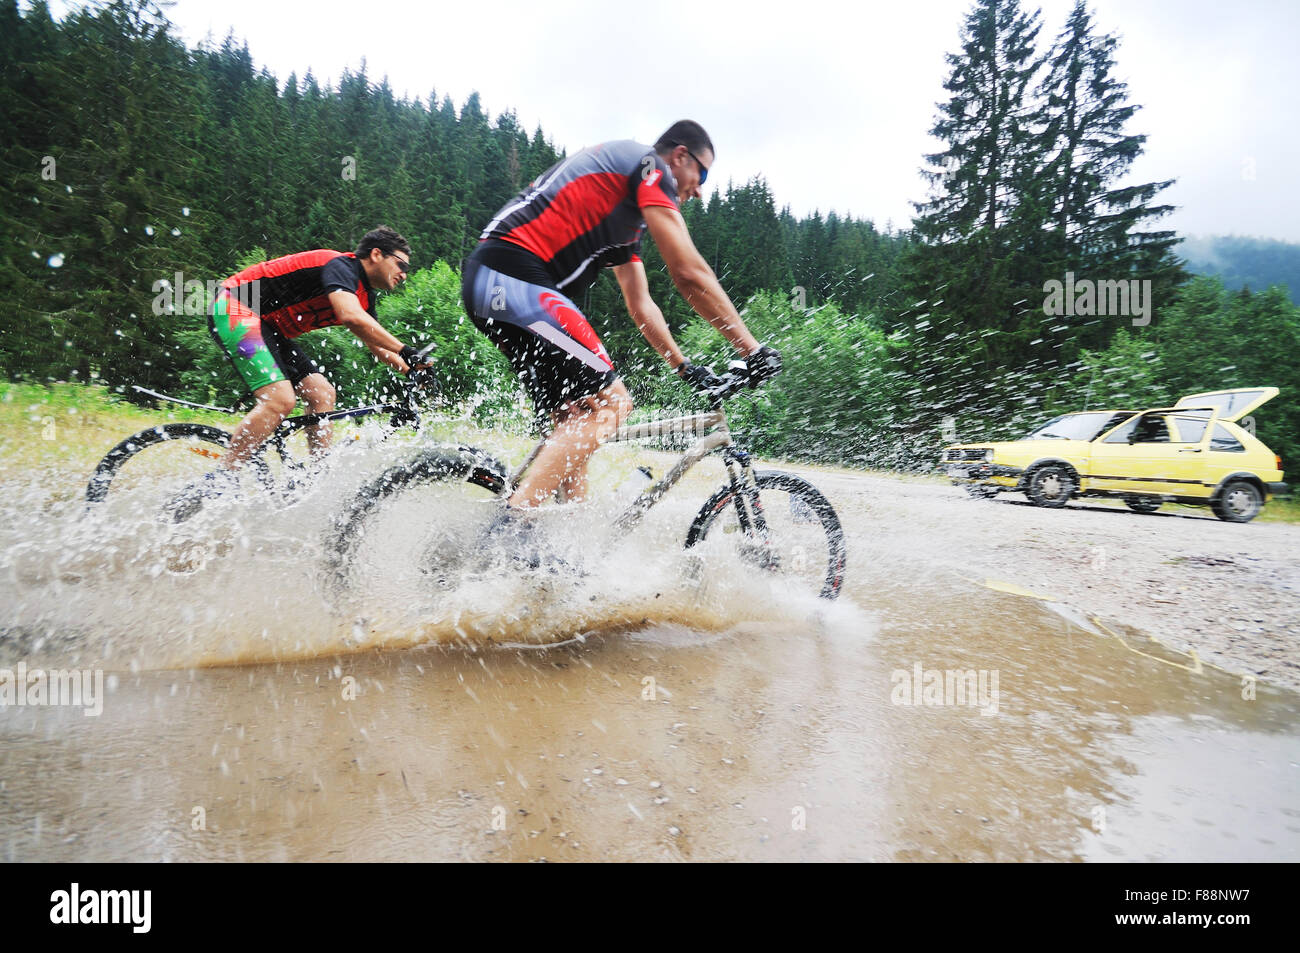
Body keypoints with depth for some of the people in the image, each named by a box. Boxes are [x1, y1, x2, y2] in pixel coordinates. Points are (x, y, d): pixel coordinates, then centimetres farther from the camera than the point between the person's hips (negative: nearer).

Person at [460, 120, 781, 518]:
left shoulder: (625, 215, 28)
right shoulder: (648, 164, 0)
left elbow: (641, 305, 29)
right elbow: (690, 273, -9)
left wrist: (686, 368, 27)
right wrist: (753, 349, -5)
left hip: (488, 283, 10)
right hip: (514, 278, -10)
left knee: (574, 414, 12)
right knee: (610, 403, -10)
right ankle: (510, 523, -18)